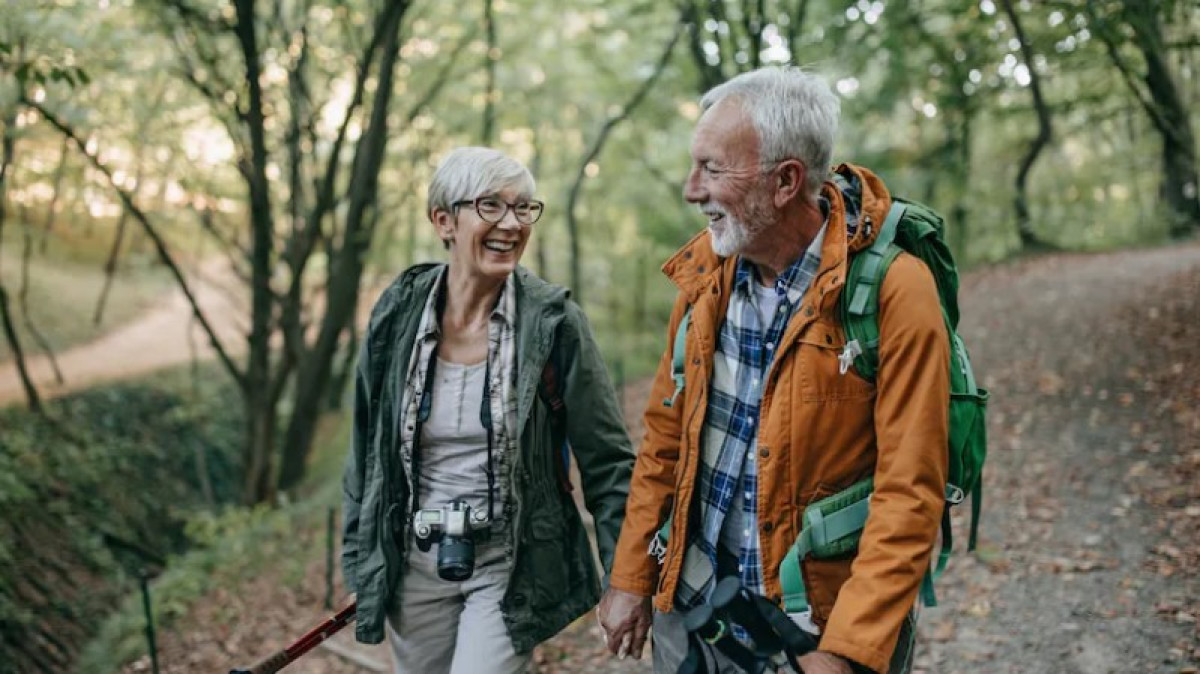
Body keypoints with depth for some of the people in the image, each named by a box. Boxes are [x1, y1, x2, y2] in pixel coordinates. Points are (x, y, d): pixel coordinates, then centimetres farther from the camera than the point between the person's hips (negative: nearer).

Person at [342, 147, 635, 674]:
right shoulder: (397, 315, -4)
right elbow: (367, 449, 7)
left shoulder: (555, 323, -12)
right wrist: (360, 562, 10)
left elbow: (607, 464, -7)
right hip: (415, 563, 3)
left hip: (510, 565, -3)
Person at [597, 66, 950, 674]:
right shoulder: (705, 270, -1)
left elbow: (908, 494, -19)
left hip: (818, 618, -4)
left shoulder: (893, 290, -18)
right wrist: (631, 577, 7)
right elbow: (666, 433, 7)